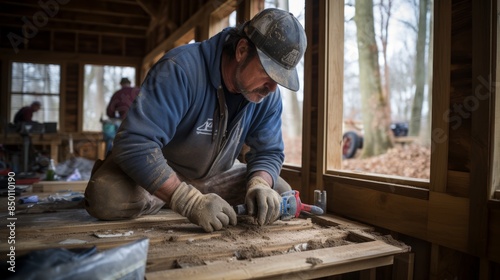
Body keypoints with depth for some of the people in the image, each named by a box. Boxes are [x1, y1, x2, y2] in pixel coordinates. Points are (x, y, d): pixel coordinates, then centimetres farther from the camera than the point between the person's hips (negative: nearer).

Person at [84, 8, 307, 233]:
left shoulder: (269, 95, -13)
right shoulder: (180, 69, -32)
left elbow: (269, 152, -6)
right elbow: (135, 144, -38)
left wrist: (259, 184, -30)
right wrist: (191, 201, -44)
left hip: (215, 176, 6)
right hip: (154, 171, -6)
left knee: (282, 194, -2)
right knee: (105, 197, -34)